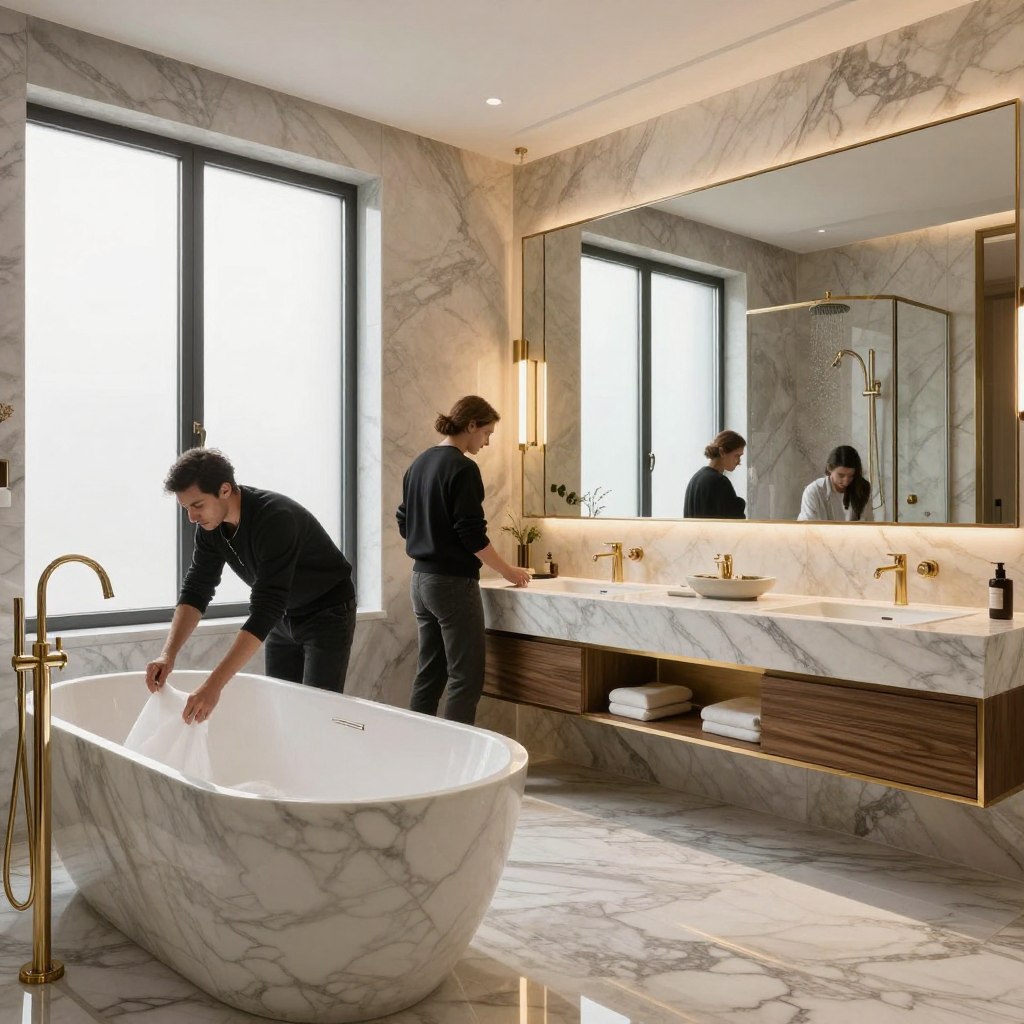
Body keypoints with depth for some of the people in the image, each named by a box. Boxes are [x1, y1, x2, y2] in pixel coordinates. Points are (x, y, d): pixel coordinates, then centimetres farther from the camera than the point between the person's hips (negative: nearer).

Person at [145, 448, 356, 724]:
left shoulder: (275, 518, -35)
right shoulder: (211, 526, -10)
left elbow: (265, 610, -39)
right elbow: (195, 590, -7)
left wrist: (214, 685, -43)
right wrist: (168, 654, -22)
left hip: (327, 612, -7)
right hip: (284, 616, 7)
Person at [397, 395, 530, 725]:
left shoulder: (418, 464, 11)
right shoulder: (462, 467, -14)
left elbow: (404, 523, 17)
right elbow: (472, 535, -17)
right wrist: (508, 572, -7)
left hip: (421, 579, 9)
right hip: (453, 582, -9)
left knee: (430, 672, 13)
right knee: (466, 678, -3)